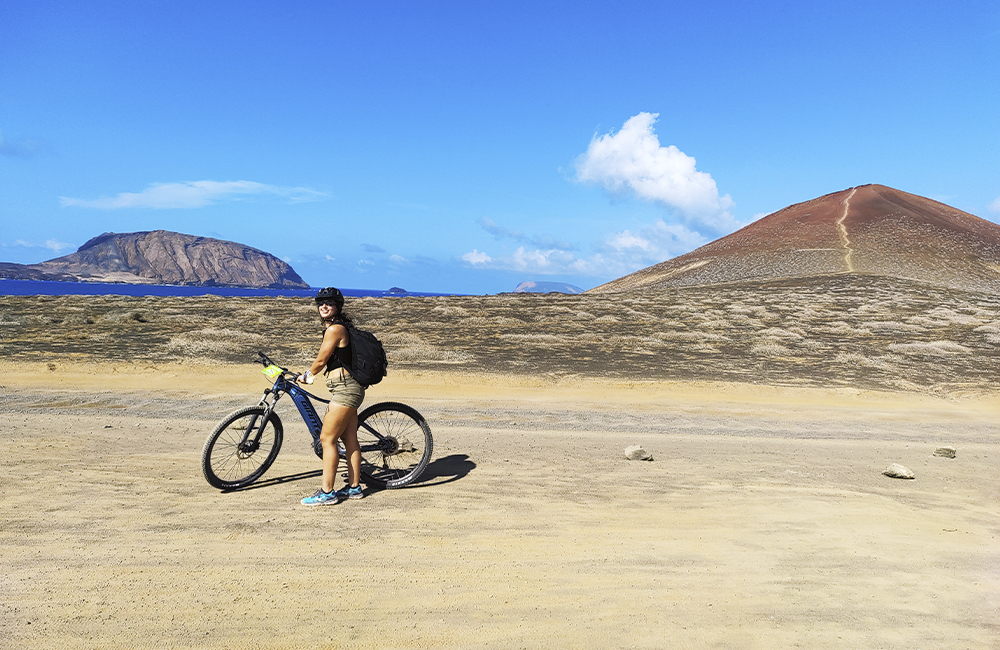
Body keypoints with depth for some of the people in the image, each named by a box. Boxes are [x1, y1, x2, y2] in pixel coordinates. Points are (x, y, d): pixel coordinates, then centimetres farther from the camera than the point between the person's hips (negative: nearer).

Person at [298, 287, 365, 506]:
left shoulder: (335, 329, -13)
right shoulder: (337, 328, 18)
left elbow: (321, 361, -9)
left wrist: (306, 376, 7)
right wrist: (309, 373, 25)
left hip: (344, 389, -10)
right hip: (348, 389, 10)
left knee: (327, 439, -6)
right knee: (350, 440, 13)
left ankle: (326, 492, -1)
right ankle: (354, 487, 20)